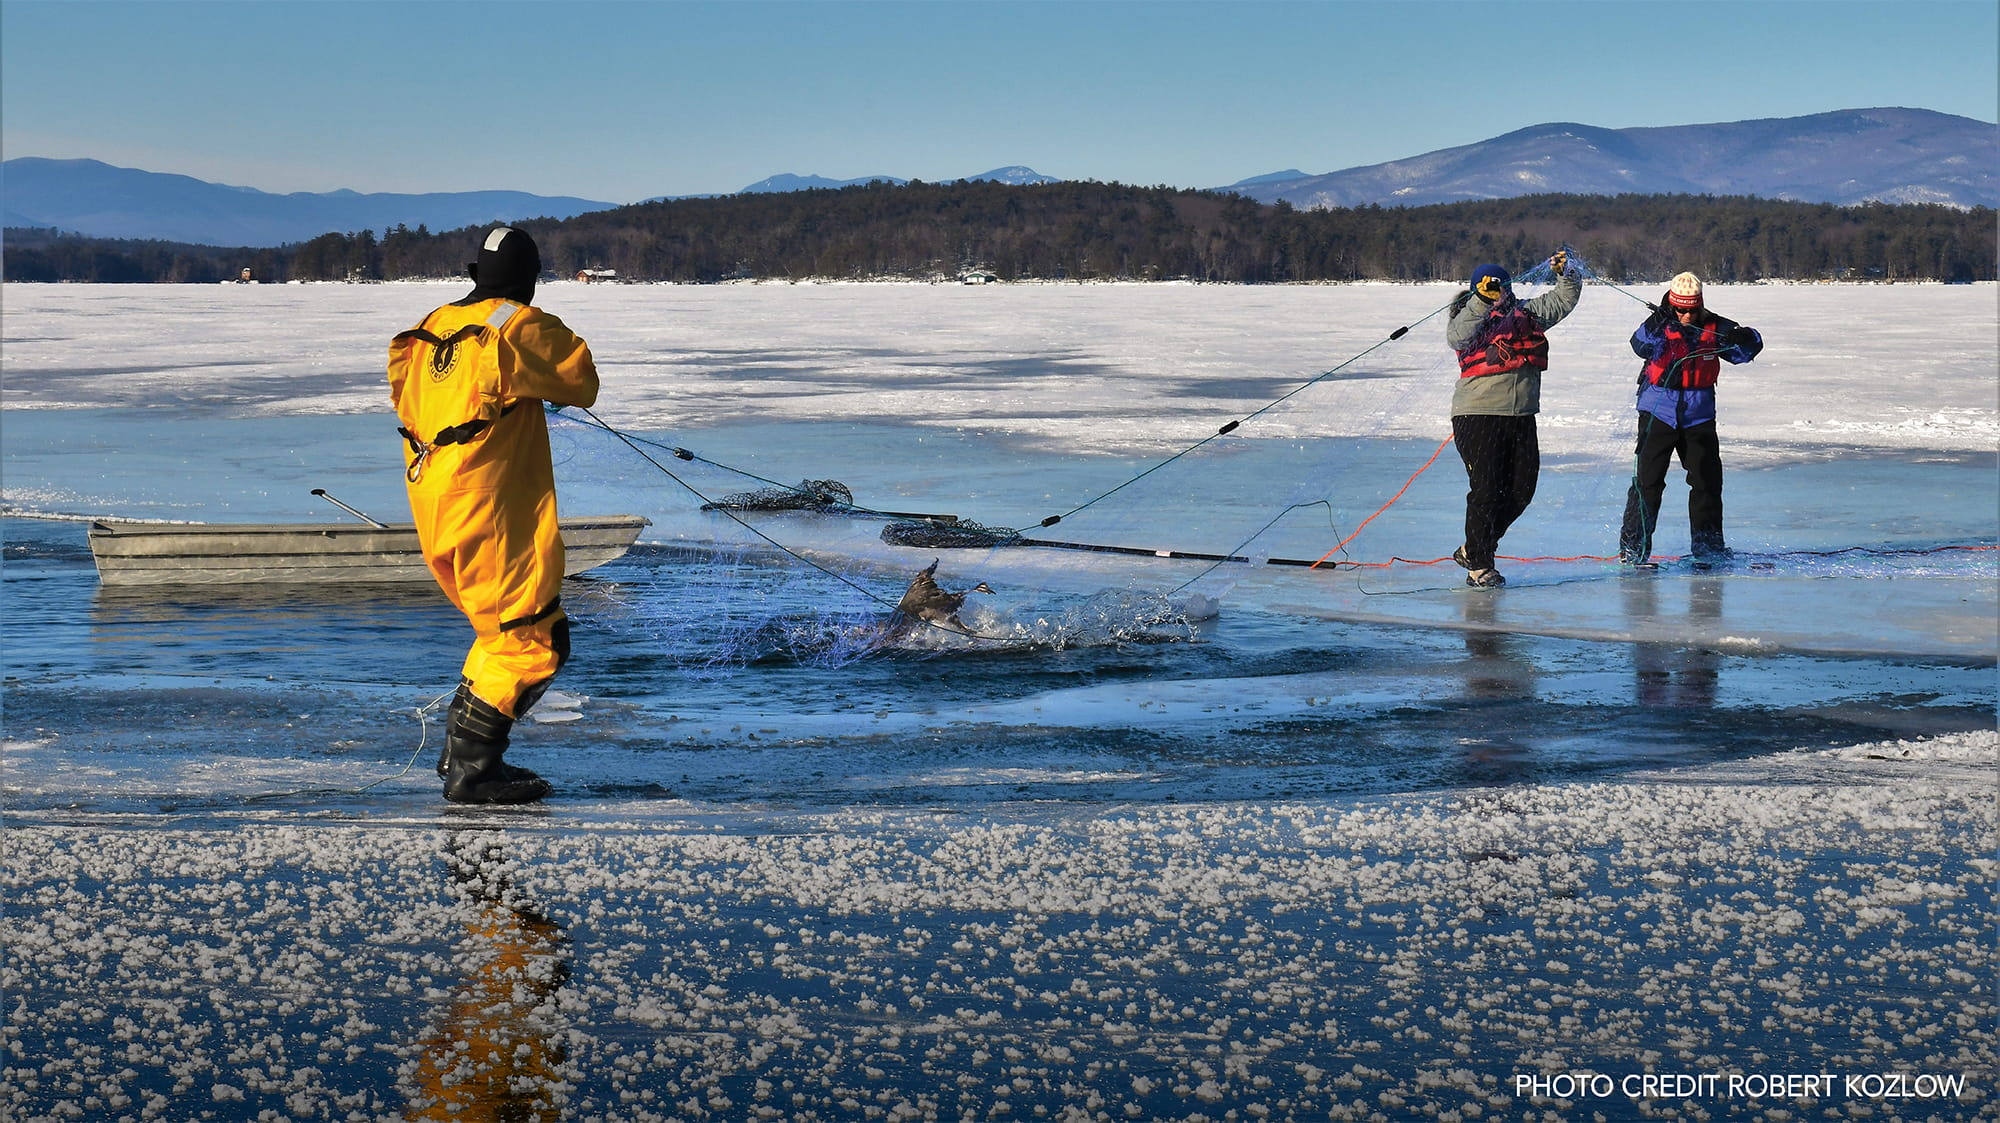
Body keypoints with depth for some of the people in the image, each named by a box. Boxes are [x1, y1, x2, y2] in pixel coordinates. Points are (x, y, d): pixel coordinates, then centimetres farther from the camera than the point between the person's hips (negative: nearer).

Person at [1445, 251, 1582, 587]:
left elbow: (1564, 299, 18)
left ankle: (1473, 549, 23)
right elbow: (1457, 336, -24)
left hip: (1521, 417, 6)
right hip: (1478, 415, -6)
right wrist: (1482, 300, -35)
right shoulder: (1470, 319, -2)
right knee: (1486, 490, -7)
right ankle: (1479, 566, 3)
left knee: (1521, 489, 7)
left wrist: (1565, 272, -1)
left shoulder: (1526, 313, 14)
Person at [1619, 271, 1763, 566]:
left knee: (1708, 481, 9)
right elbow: (1642, 346, -28)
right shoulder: (1660, 326, -8)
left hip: (1699, 415, 4)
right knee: (1648, 480, -8)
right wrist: (1656, 324, -46)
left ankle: (1708, 546, 23)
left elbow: (1749, 348, -8)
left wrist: (1742, 337, -30)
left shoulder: (1713, 327, -1)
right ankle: (1632, 547, -1)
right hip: (1658, 412, -3)